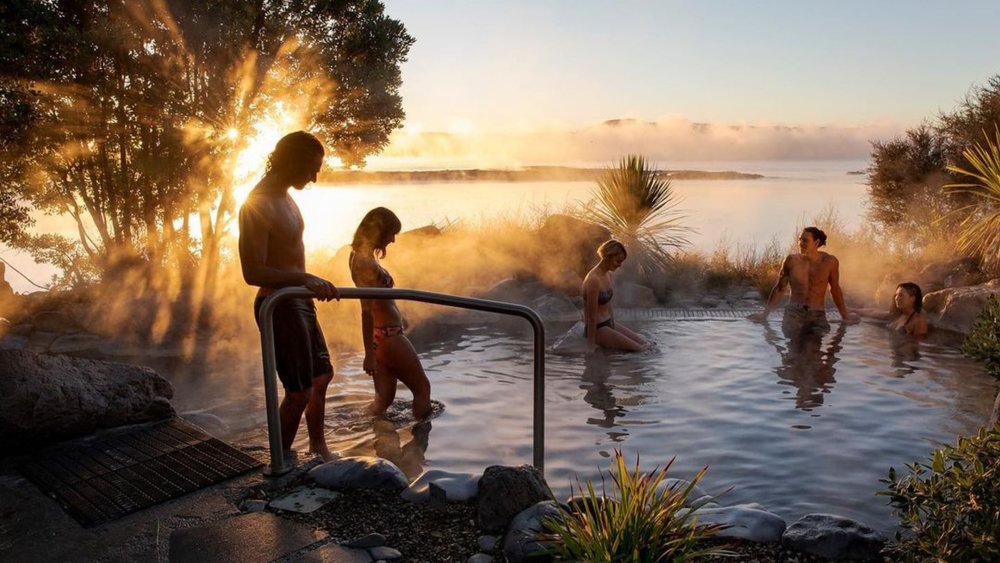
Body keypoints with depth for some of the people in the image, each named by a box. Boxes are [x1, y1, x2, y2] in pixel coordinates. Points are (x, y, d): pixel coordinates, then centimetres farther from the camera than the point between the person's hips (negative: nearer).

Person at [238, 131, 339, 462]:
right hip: (279, 307, -10)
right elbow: (253, 273, -26)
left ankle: (318, 447, 38)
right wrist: (304, 279, -36)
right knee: (300, 391, -3)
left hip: (298, 302, 10)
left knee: (322, 375, 20)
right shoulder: (257, 206, -21)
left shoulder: (284, 197, 8)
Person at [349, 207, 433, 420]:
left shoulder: (358, 254, 6)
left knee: (384, 397, 16)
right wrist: (369, 354, -23)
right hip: (389, 336, -9)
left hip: (380, 335, 9)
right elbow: (367, 311, -24)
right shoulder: (366, 262, -23)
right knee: (422, 388, 9)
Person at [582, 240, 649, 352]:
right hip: (597, 328, -9)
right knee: (640, 349, -10)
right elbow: (592, 316, -22)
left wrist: (614, 326, 17)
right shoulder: (594, 280, -24)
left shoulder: (608, 274, 4)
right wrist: (591, 345, -18)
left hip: (609, 323, 9)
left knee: (645, 345, 7)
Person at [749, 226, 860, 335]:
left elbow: (835, 289, 12)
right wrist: (765, 314, 9)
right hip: (793, 312, 0)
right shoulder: (791, 260, -2)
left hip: (817, 315, 1)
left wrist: (845, 315, 20)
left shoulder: (829, 262, -2)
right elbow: (779, 288, 9)